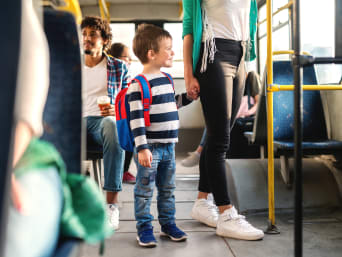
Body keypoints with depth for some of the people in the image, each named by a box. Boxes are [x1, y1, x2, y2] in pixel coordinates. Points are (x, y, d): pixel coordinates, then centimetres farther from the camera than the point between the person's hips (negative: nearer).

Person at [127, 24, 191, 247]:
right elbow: (136, 118, -18)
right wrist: (142, 148, -21)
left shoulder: (167, 79, 11)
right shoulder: (139, 84, -15)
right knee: (145, 189, 3)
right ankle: (144, 227, 16)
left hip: (168, 146, 8)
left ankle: (168, 223, 28)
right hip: (149, 148, -7)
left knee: (168, 188, 15)